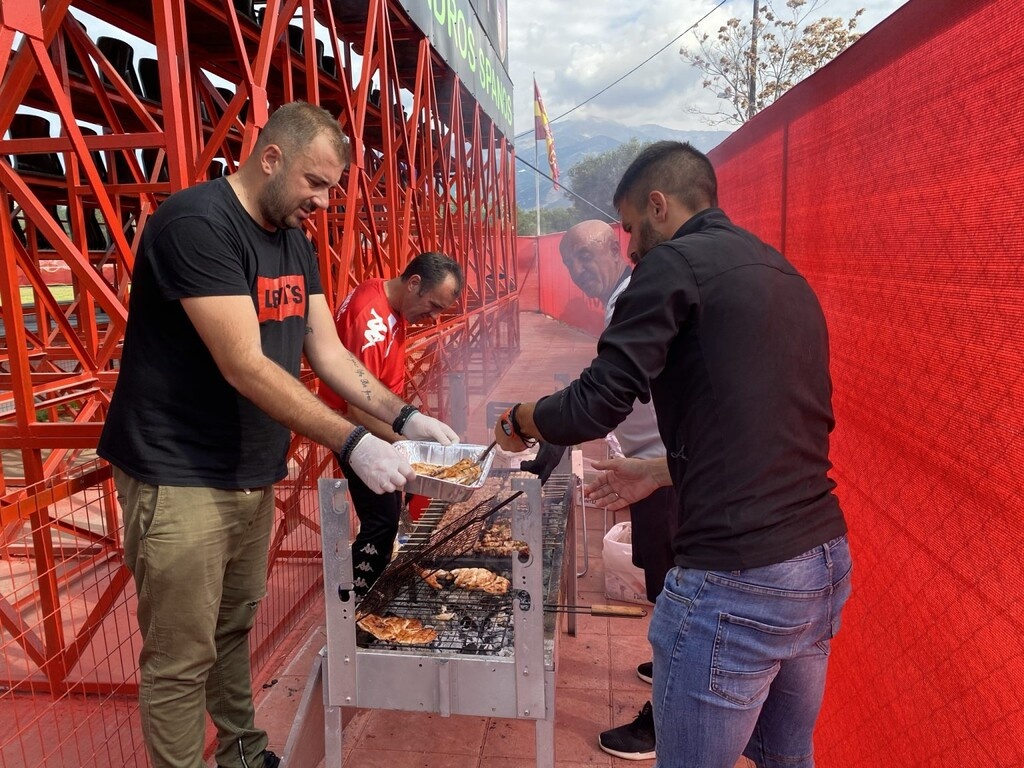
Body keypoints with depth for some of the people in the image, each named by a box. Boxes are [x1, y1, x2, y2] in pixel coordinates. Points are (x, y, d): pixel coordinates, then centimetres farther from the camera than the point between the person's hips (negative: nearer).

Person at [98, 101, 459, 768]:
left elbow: (328, 352, 6)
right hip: (180, 479, -8)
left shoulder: (295, 241, 8)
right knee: (181, 658, 3)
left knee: (235, 628, 21)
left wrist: (405, 417, -5)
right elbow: (244, 367, -26)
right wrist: (353, 443, -26)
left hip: (253, 473, 8)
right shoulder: (198, 223, -19)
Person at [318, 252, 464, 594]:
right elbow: (358, 408, -33)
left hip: (375, 422, 10)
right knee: (382, 519, -10)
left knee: (388, 511, 17)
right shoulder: (372, 318, -29)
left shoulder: (391, 300, 0)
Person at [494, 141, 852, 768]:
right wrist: (659, 471, 25)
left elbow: (596, 406, -14)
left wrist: (519, 420, 6)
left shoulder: (677, 262, -9)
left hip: (736, 581, -9)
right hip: (826, 560, 9)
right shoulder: (786, 277, 16)